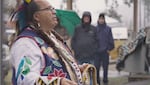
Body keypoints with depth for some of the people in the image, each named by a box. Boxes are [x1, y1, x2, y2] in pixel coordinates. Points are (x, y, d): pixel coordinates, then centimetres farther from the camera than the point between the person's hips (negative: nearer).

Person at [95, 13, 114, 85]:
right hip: (97, 51, 0)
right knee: (96, 67, -1)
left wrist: (109, 49, -3)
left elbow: (111, 40, 4)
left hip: (105, 51, 0)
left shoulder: (108, 29, 4)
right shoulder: (95, 29, 5)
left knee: (105, 67, 5)